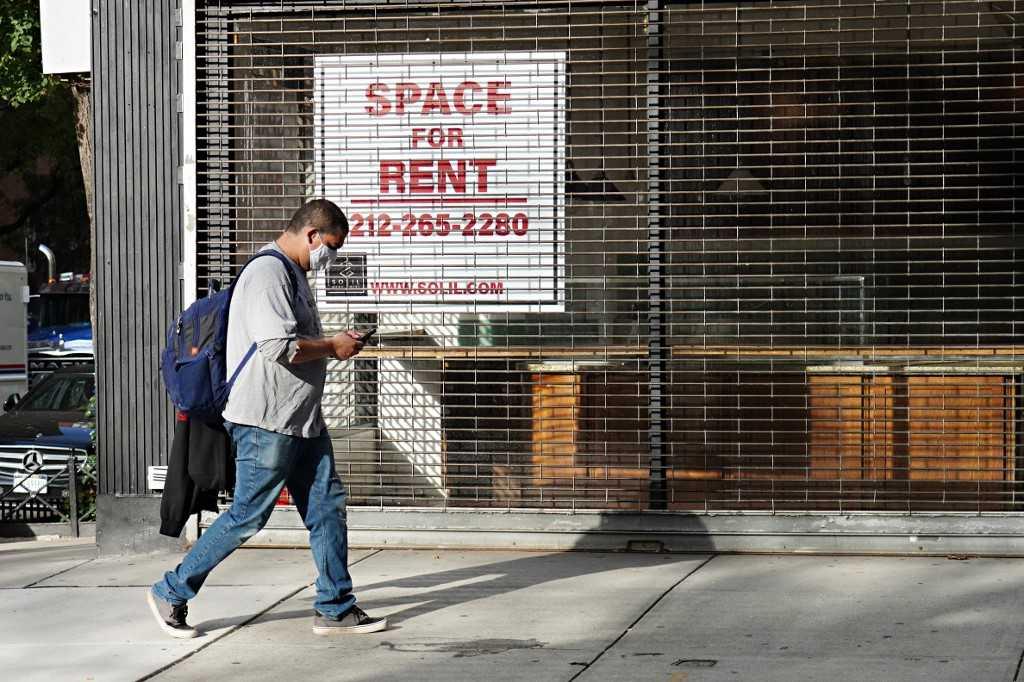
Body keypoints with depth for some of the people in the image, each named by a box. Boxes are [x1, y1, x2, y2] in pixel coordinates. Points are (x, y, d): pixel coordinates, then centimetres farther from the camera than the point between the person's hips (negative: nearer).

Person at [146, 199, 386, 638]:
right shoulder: (268, 273, -16)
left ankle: (335, 608, 13)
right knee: (247, 517, -4)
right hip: (266, 421, -10)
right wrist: (332, 348, -12)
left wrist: (335, 342, 13)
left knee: (327, 507, 7)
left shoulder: (293, 274, 17)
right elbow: (278, 347, -25)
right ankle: (172, 593, 8)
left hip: (302, 420, 10)